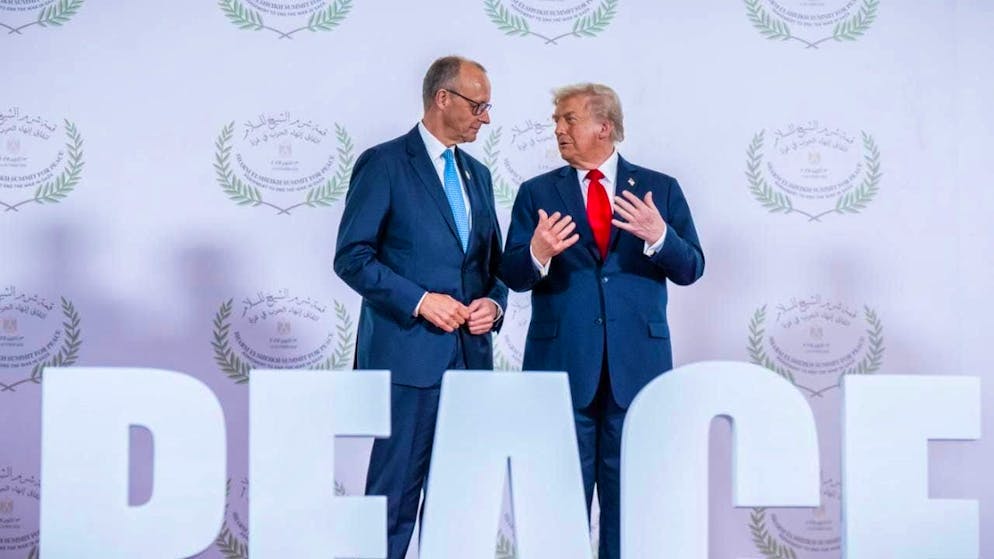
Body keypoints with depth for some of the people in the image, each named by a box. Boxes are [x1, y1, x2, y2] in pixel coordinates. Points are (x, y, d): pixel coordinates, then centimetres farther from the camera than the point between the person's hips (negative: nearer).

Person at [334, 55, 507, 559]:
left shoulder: (477, 174, 16)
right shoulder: (384, 163, -5)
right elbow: (352, 257, -10)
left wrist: (494, 303, 0)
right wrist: (420, 301, -17)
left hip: (471, 354, 7)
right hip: (410, 353, -6)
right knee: (395, 492, -3)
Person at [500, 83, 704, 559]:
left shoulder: (660, 190, 5)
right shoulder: (538, 193, 4)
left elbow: (690, 269, -2)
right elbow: (512, 275, -4)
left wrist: (658, 236, -21)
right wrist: (538, 254, -27)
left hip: (637, 364, 0)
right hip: (562, 364, 0)